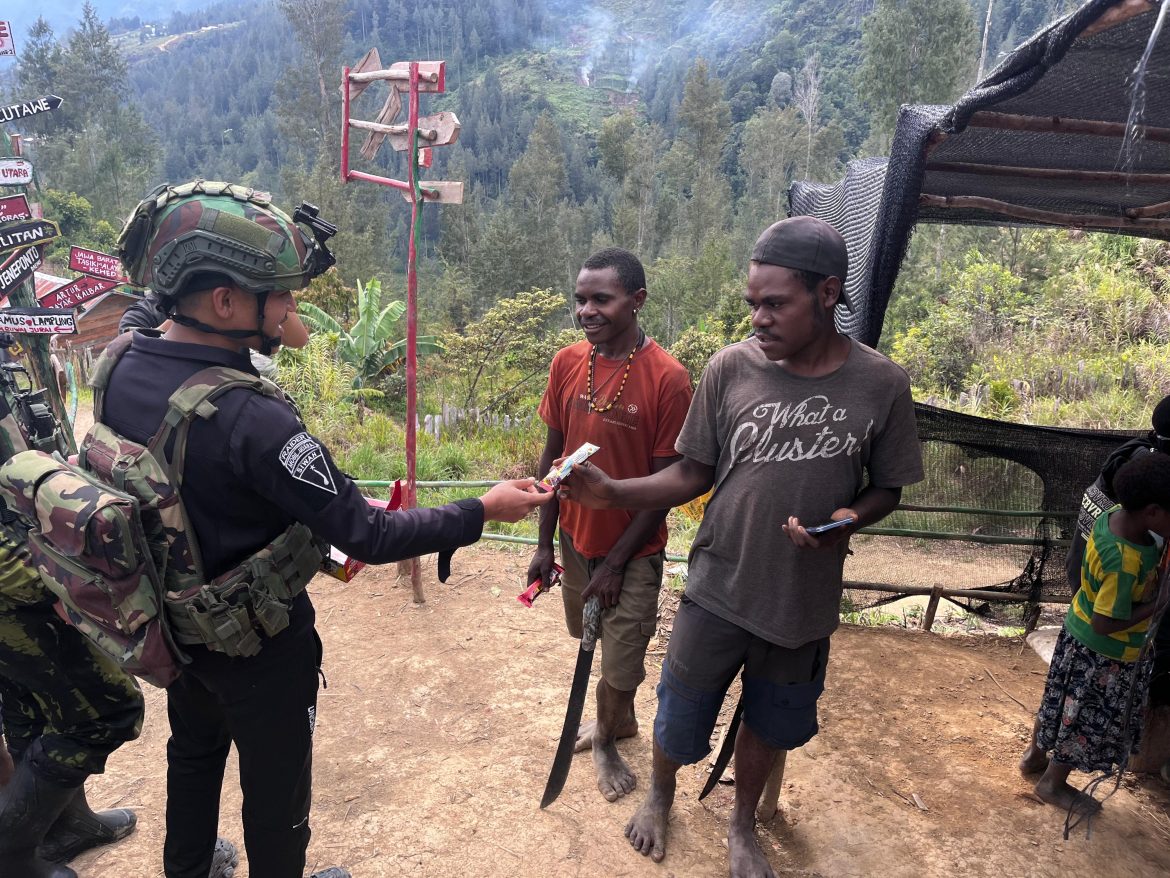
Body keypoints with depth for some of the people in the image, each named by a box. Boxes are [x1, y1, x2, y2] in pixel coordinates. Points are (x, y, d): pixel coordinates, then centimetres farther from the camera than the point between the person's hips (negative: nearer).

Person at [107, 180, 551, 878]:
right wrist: (482, 512, -21)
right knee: (276, 783, 18)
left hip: (172, 622, 8)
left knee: (193, 751, 31)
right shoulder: (251, 421, -36)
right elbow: (370, 538, -31)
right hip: (258, 643, -7)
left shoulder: (122, 364, -13)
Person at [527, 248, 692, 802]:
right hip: (576, 537, 5)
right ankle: (620, 719, 49)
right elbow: (553, 457, 2)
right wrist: (545, 544, 3)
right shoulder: (567, 364, -5)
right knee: (595, 642, 22)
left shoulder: (668, 379, -20)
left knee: (621, 662, 7)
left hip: (633, 549, -4)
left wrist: (616, 562, -13)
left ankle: (605, 739, 38)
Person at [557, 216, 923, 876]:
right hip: (718, 591, 0)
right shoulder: (730, 369, -11)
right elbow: (693, 474, -4)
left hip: (804, 599, 0)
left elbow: (887, 488, 1)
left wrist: (851, 518, -20)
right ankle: (660, 799, 51)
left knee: (769, 724, 21)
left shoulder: (881, 385, -10)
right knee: (680, 719, 16)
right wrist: (612, 493, -18)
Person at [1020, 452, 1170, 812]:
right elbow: (1106, 624, -29)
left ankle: (1034, 755, 46)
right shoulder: (1125, 563, -37)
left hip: (1077, 629, 8)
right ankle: (1053, 783, 34)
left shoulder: (1113, 515, -15)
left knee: (1063, 701, 26)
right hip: (1107, 652, -8)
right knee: (1089, 720, 15)